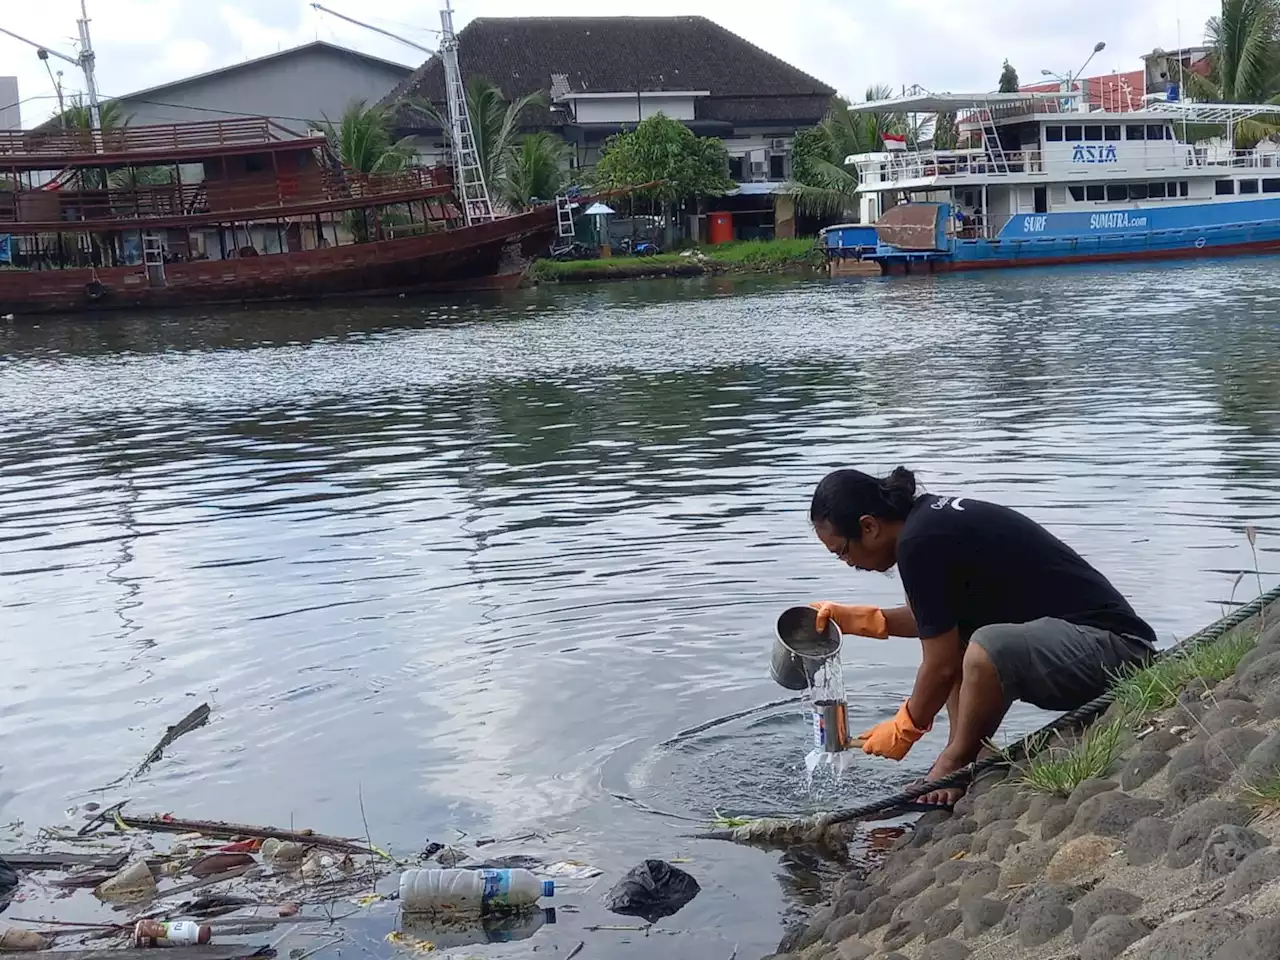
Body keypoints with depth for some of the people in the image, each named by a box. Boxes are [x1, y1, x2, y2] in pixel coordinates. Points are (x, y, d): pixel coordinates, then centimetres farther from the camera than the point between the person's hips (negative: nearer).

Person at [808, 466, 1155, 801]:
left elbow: (942, 665, -12)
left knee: (986, 650, -34)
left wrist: (905, 729, 4)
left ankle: (957, 765, -8)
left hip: (1112, 649, -11)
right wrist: (860, 619, 26)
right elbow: (938, 618, 29)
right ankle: (971, 760, 10)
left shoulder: (919, 542, -18)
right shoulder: (933, 514, 11)